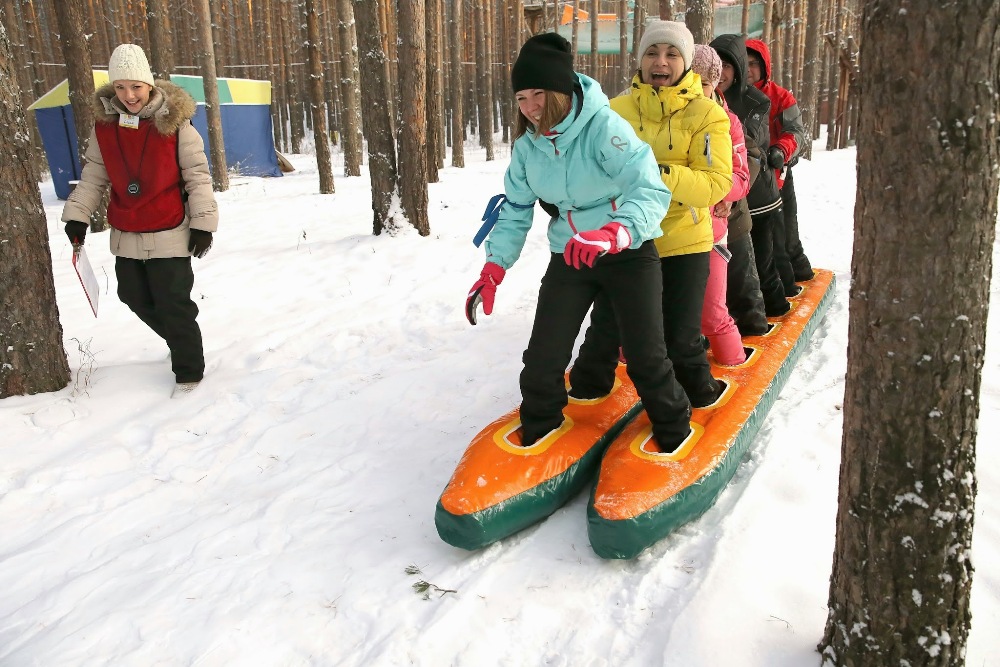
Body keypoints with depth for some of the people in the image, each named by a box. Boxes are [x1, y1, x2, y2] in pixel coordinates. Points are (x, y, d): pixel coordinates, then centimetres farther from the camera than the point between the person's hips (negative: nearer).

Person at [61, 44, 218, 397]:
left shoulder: (175, 123, -10)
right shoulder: (104, 124, 1)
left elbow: (197, 175, -7)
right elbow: (93, 176, 9)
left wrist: (203, 222, -10)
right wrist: (77, 215, 2)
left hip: (169, 234, -5)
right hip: (125, 236, 5)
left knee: (173, 306, -1)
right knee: (136, 299, 17)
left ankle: (188, 371, 16)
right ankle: (180, 343, 40)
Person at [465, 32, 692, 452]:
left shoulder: (604, 126, -22)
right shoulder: (527, 146, -3)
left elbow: (651, 191, -33)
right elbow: (515, 211, 7)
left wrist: (613, 234, -52)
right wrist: (493, 270, -4)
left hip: (629, 253, -4)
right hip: (569, 257, 4)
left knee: (646, 355, 0)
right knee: (544, 354, -1)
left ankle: (673, 428, 26)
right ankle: (538, 426, 26)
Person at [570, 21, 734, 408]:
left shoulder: (706, 113, -8)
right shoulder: (615, 110, -2)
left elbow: (716, 183, -18)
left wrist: (663, 175, -33)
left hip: (683, 242, -2)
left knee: (681, 336, 7)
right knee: (606, 325, 12)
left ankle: (695, 392, 35)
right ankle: (588, 385, 36)